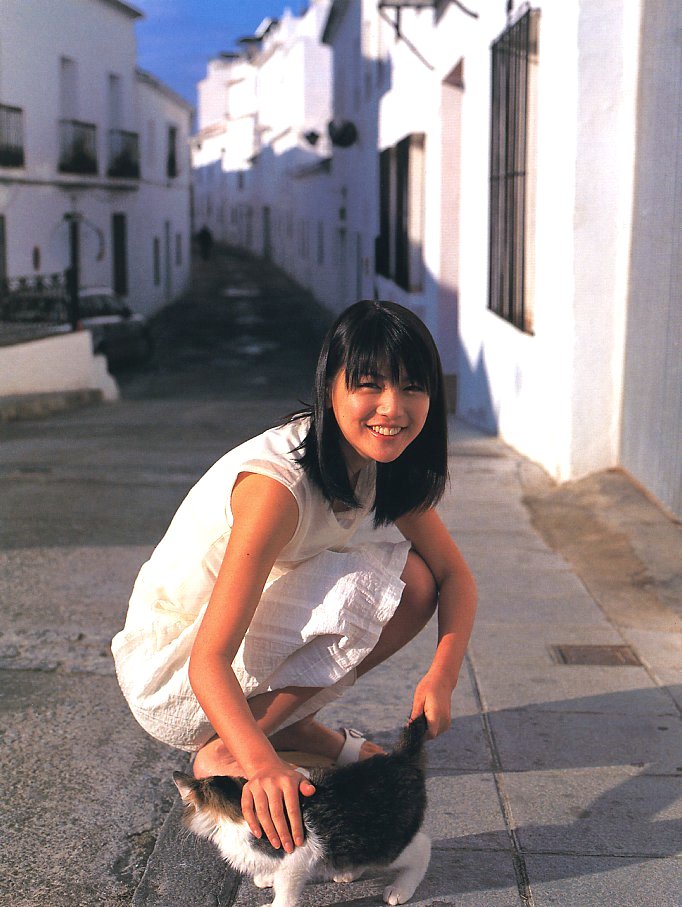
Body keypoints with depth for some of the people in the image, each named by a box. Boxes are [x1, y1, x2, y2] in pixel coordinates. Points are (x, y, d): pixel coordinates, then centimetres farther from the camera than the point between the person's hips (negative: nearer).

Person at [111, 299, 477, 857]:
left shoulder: (386, 466, -6)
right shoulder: (278, 482, -31)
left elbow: (455, 575, -1)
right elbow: (208, 661, -33)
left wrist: (442, 675, -20)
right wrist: (262, 765, -49)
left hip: (254, 636, 7)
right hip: (171, 679, -7)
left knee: (414, 580, -7)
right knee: (363, 585, -26)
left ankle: (292, 723, 5)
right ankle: (218, 751, -14)